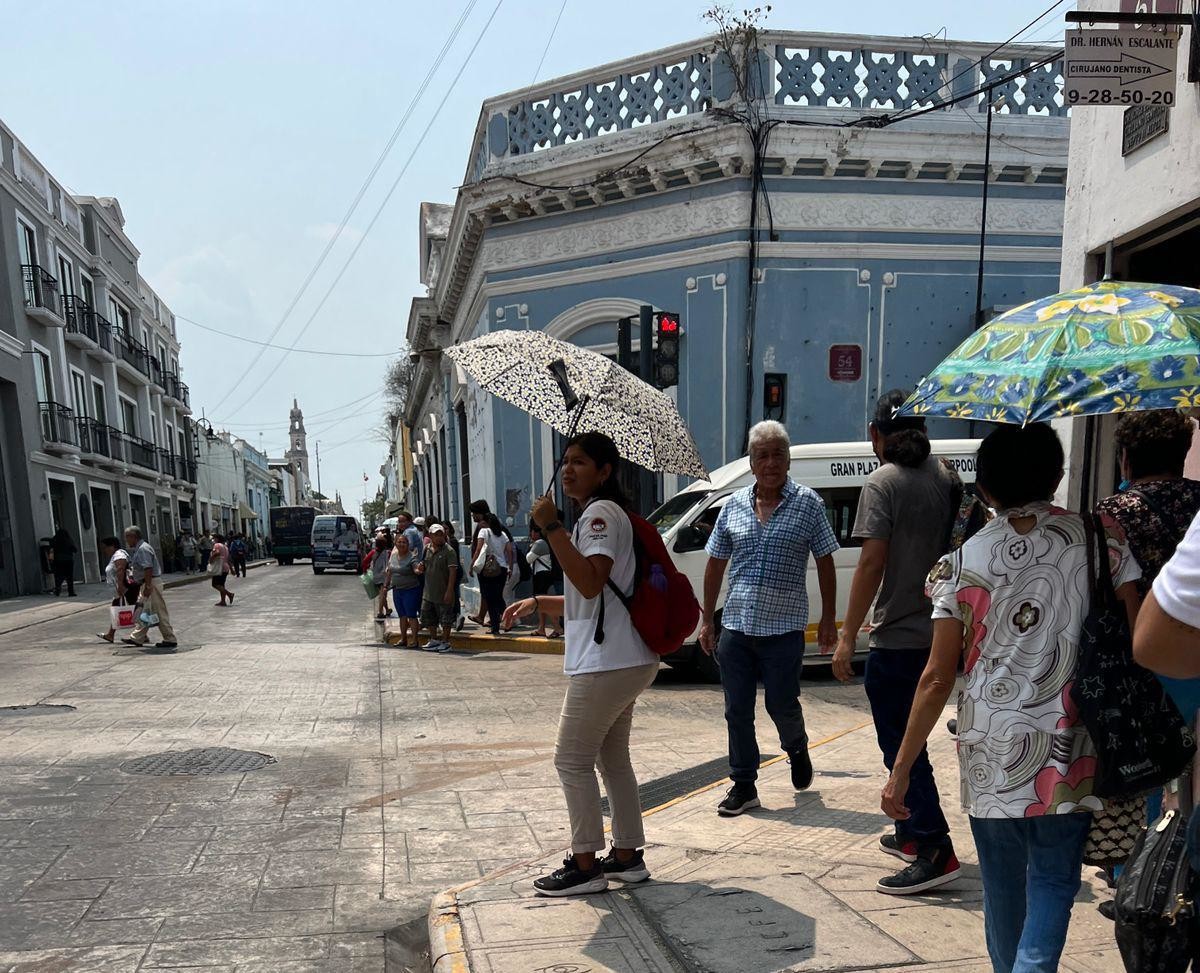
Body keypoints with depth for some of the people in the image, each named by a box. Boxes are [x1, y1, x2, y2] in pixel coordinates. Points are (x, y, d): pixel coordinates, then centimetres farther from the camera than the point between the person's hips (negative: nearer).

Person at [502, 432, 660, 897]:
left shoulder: (601, 512, -12)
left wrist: (551, 527, -27)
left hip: (606, 663, -11)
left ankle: (585, 865, 7)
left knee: (573, 760, -2)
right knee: (612, 758, 17)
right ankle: (628, 856, 26)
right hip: (621, 661, 11)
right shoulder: (596, 515, 20)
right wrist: (536, 602, 20)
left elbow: (591, 584, -27)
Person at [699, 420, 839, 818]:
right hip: (735, 626, 3)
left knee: (782, 706, 5)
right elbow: (715, 565, 11)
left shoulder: (808, 503, -1)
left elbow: (825, 563, 2)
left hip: (784, 626, -3)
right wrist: (707, 620, 9)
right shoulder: (733, 505, 6)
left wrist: (828, 619, 0)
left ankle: (797, 748, 38)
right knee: (737, 711, 7)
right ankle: (743, 786, 21)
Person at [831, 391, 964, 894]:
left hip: (898, 635, -8)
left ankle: (936, 850, -1)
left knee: (900, 744, 0)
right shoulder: (945, 476, 7)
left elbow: (872, 562, -19)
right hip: (938, 631, 8)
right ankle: (911, 833, 32)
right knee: (908, 737, 21)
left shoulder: (882, 483, -13)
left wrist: (848, 635, -15)